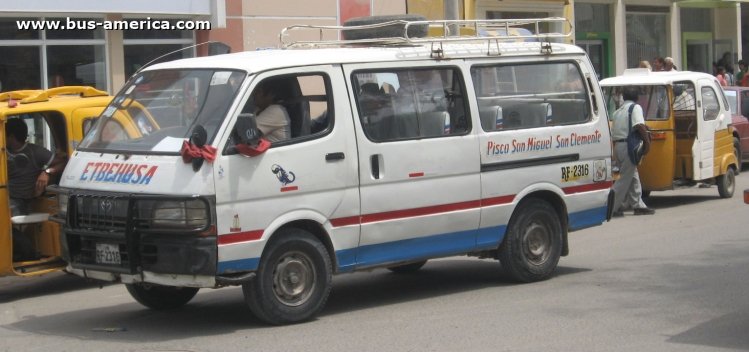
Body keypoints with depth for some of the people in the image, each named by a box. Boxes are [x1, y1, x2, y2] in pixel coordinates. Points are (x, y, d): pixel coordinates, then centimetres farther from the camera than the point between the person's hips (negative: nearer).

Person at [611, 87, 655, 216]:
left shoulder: (618, 111, 19)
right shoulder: (635, 108, -5)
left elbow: (613, 132, 19)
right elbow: (640, 126, -21)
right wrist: (647, 142, -14)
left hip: (617, 145, 8)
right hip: (628, 146, -8)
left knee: (633, 177, 15)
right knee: (625, 179, -5)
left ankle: (638, 205, 17)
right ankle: (612, 208, -7)